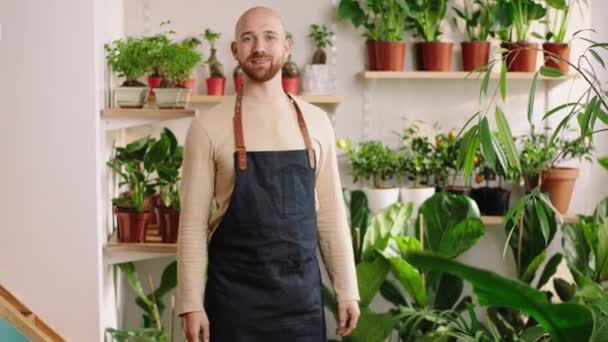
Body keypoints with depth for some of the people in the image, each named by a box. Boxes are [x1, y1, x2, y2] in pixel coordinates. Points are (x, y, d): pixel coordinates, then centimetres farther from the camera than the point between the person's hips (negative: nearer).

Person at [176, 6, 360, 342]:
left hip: (302, 292, 3)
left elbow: (330, 213, 8)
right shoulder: (208, 126, -5)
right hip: (234, 295, -2)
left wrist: (347, 289, 5)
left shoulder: (316, 122, 5)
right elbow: (193, 223, -5)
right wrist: (191, 302, -9)